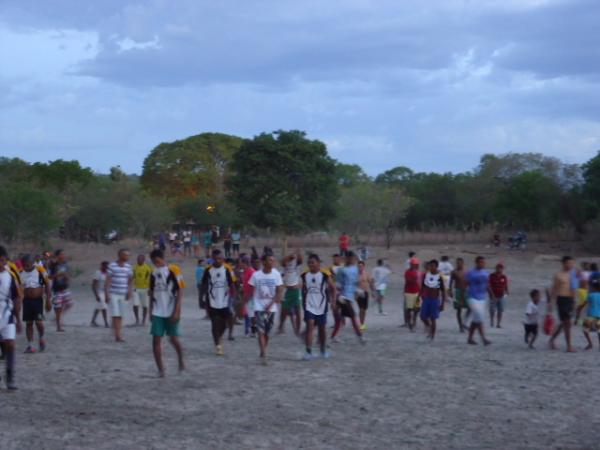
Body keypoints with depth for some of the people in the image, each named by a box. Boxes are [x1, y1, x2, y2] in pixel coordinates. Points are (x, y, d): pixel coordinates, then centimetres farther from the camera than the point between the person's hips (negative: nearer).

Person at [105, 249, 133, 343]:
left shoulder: (128, 266, 6)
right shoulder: (112, 266, -8)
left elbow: (130, 280, 12)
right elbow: (107, 280, -7)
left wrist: (130, 291, 3)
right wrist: (106, 294, -11)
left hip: (123, 294, 4)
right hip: (113, 294, -4)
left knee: (121, 315, 5)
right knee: (115, 315, -7)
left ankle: (118, 335, 9)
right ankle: (117, 335, -9)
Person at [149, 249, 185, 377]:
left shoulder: (172, 271, -7)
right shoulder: (154, 273, 9)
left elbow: (180, 291, -9)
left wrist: (176, 311, -14)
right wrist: (151, 311, 14)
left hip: (171, 312, -4)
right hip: (157, 313, 4)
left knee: (173, 339, 2)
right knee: (156, 340, -4)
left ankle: (181, 360, 28)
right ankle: (160, 369, 1)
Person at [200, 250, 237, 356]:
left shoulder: (227, 269, -3)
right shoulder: (208, 270, -3)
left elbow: (232, 285, -2)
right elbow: (203, 285, 3)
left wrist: (233, 298, -11)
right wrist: (202, 299, 0)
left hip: (225, 302, 1)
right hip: (212, 302, -1)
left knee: (224, 323, 10)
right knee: (215, 324, -1)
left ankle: (220, 336, 38)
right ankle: (218, 346, 4)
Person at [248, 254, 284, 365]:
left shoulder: (276, 274, -3)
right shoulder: (256, 275, -6)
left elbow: (279, 292, -4)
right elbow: (252, 292, 2)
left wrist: (271, 305, -13)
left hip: (271, 308, 2)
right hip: (259, 307, -2)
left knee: (267, 332, 10)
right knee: (261, 331, -13)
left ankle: (263, 353, 27)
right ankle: (263, 355, -16)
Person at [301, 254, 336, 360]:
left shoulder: (325, 275, -8)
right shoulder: (305, 276, 1)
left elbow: (333, 288, 2)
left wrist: (332, 300, -3)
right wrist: (303, 302, 15)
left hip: (321, 306, -1)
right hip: (309, 306, 1)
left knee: (322, 328, 12)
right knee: (309, 326, -14)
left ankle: (323, 350, 29)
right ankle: (309, 351, -15)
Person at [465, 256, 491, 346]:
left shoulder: (486, 273, 9)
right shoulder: (470, 273, -7)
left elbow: (487, 286, 17)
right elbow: (465, 286, -5)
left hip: (482, 299, 6)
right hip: (473, 298, -6)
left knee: (475, 319, 10)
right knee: (479, 317, -15)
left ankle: (470, 338, 19)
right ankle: (484, 339, -17)